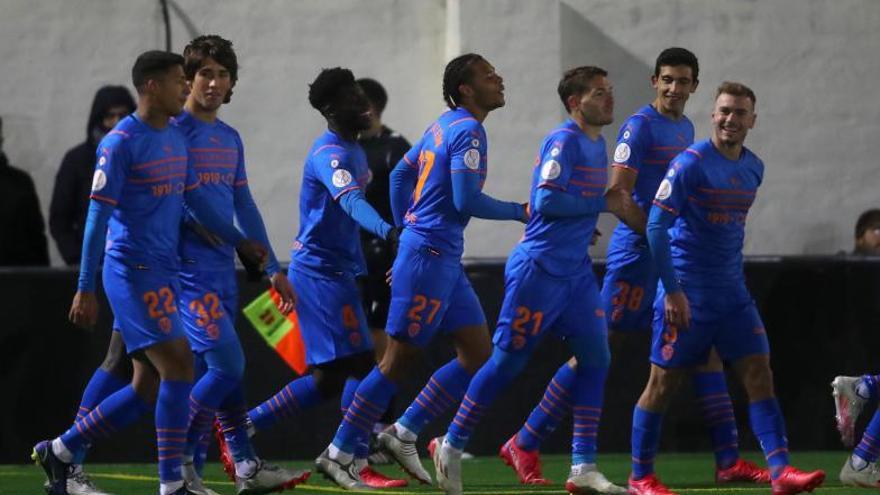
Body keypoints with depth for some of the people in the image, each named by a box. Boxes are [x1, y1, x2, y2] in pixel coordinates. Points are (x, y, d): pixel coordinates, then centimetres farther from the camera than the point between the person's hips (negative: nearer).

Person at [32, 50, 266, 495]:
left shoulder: (176, 140, 14)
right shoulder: (121, 142, -12)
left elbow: (195, 201, 25)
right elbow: (98, 216, -13)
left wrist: (239, 241, 25)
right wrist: (85, 288, -15)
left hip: (164, 273, 9)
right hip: (133, 271, -9)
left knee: (148, 388, 8)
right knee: (178, 366, -13)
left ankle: (60, 452, 19)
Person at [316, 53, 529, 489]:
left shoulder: (444, 126, 15)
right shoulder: (468, 132, -14)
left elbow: (401, 173, 22)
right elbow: (467, 200, -21)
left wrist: (406, 231, 24)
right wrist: (521, 212, -8)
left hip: (444, 260, 10)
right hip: (429, 257, -10)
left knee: (477, 354, 9)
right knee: (399, 360, -4)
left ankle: (404, 433, 12)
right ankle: (339, 453, 2)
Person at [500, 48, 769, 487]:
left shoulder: (686, 129, 16)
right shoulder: (640, 126, -11)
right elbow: (617, 194, -17)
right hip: (637, 253, -8)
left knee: (705, 350, 4)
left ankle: (728, 460, 5)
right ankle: (524, 445, -1)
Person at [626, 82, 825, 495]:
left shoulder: (753, 168, 9)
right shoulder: (690, 163, -13)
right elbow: (657, 225, -15)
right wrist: (672, 291, -18)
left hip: (731, 291, 6)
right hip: (686, 292, -6)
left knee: (759, 375, -5)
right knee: (663, 382, 1)